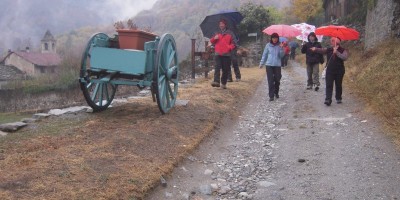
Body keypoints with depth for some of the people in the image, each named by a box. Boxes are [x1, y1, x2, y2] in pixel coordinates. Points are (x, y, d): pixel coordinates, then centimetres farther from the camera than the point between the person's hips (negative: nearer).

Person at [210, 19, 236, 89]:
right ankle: (216, 81, -23)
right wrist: (214, 38, -4)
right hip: (218, 53, 2)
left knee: (225, 69, 2)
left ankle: (224, 83, 11)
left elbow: (233, 42, 4)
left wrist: (230, 47, -14)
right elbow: (212, 41, 18)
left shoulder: (230, 33, 7)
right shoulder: (217, 33, 17)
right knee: (217, 67, -14)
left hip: (226, 54, -1)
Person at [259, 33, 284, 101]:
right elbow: (264, 54, 8)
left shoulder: (279, 45, 3)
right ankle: (271, 95, -1)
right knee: (270, 81, -4)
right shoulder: (268, 45, 2)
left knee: (277, 80, 7)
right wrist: (261, 63, 7)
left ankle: (276, 92, 29)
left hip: (277, 65, 1)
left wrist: (281, 48, -16)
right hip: (269, 65, -1)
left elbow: (281, 56, -3)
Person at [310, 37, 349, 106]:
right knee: (329, 85, -7)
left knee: (338, 85, 10)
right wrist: (315, 49, -26)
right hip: (330, 70, 2)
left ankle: (338, 98, 27)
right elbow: (322, 50, -7)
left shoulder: (343, 50, -3)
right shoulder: (329, 49, 7)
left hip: (339, 71, -1)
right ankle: (328, 99, -12)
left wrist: (336, 52, -28)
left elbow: (344, 57, -20)